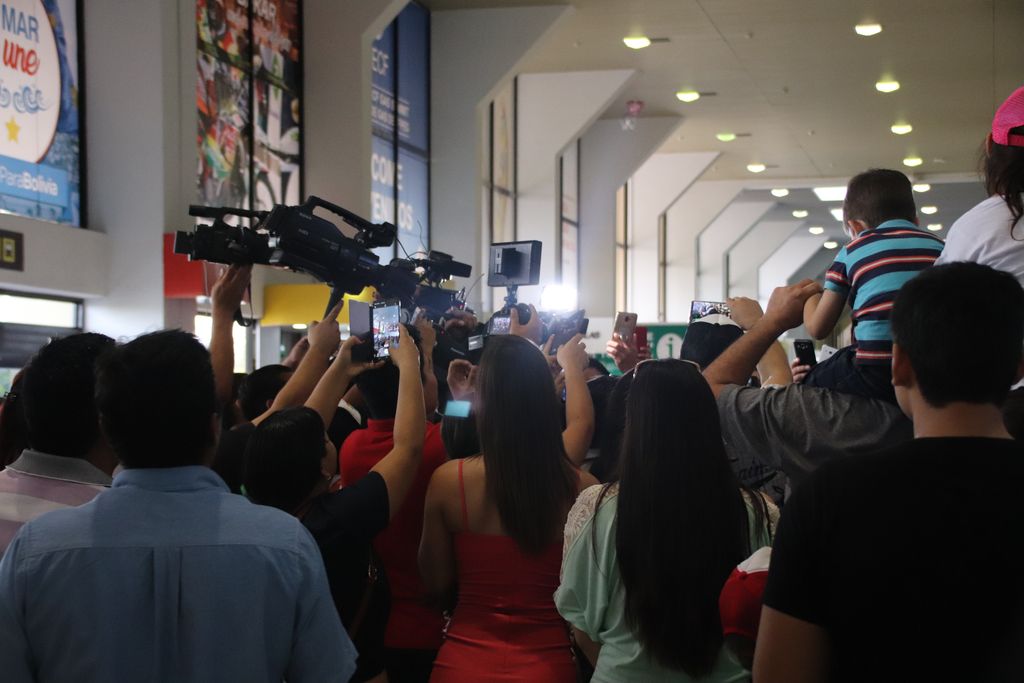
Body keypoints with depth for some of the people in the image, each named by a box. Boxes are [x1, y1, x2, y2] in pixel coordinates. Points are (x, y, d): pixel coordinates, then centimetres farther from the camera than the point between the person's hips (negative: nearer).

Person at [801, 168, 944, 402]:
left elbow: (817, 329, 14)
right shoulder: (940, 248, 17)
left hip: (878, 374, -4)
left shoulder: (852, 252, 10)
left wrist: (811, 296, 35)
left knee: (802, 383, 16)